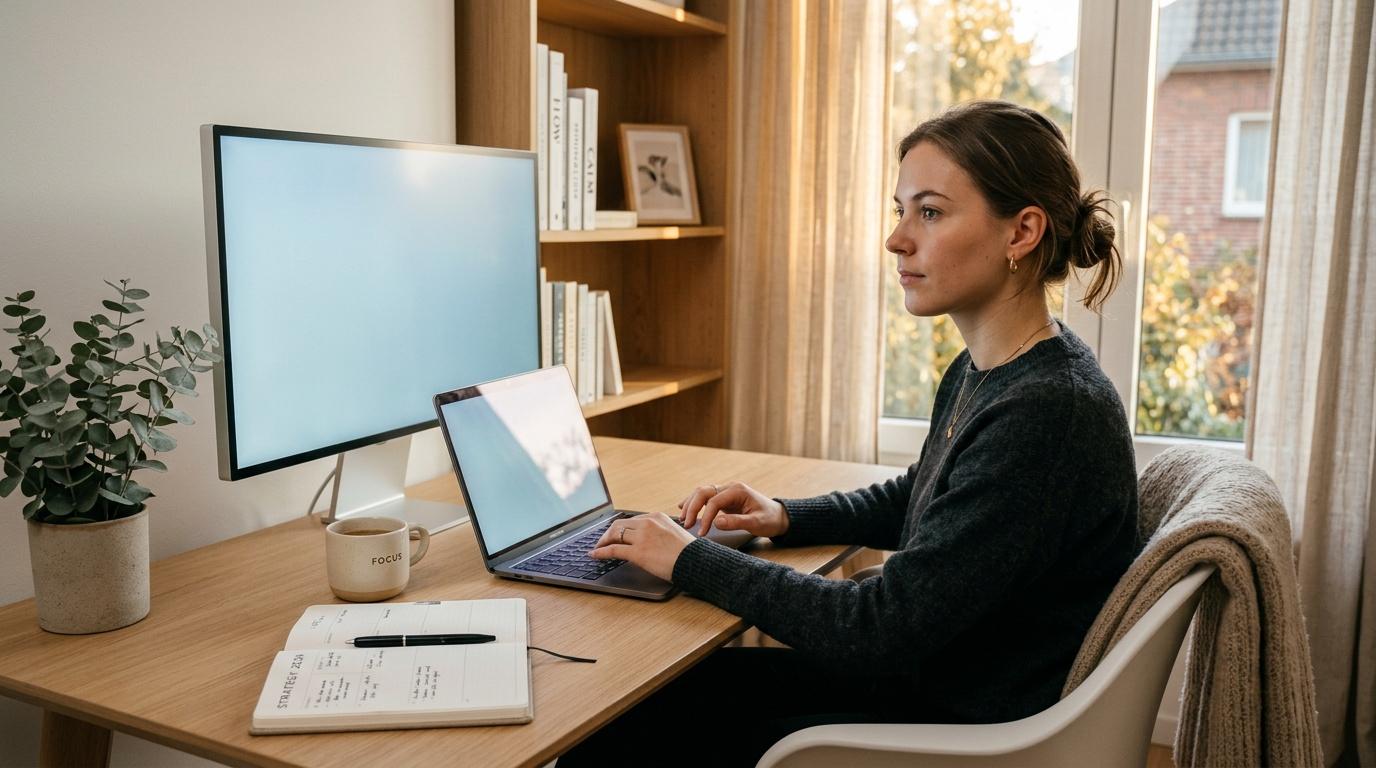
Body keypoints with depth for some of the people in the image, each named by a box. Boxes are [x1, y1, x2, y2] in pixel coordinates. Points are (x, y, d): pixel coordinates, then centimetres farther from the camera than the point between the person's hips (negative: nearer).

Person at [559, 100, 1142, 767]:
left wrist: (691, 560, -17)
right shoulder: (981, 374, 3)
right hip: (925, 676, 8)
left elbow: (879, 632, -27)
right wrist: (786, 518, 4)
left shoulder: (1047, 413, -28)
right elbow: (909, 501, 21)